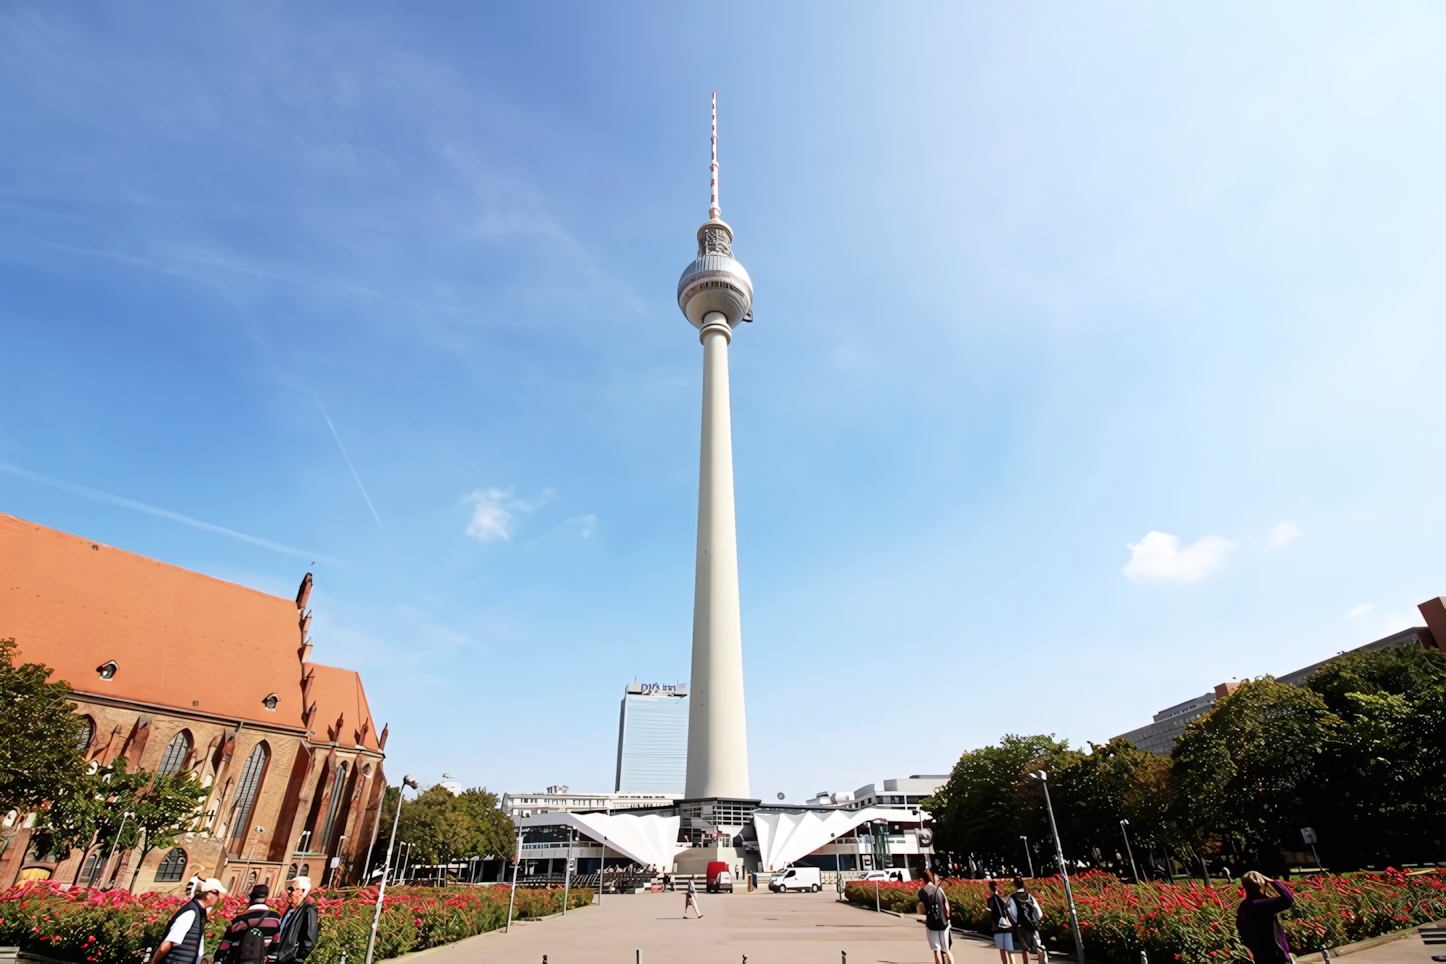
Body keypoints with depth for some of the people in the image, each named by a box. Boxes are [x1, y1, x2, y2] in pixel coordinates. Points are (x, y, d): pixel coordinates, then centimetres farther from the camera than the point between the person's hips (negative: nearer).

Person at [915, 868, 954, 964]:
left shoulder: (922, 892, -6)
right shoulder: (939, 890, -2)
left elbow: (922, 911, -10)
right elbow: (947, 909, -2)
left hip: (931, 924, -2)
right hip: (943, 923, 2)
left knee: (937, 950, 5)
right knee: (946, 949, 15)